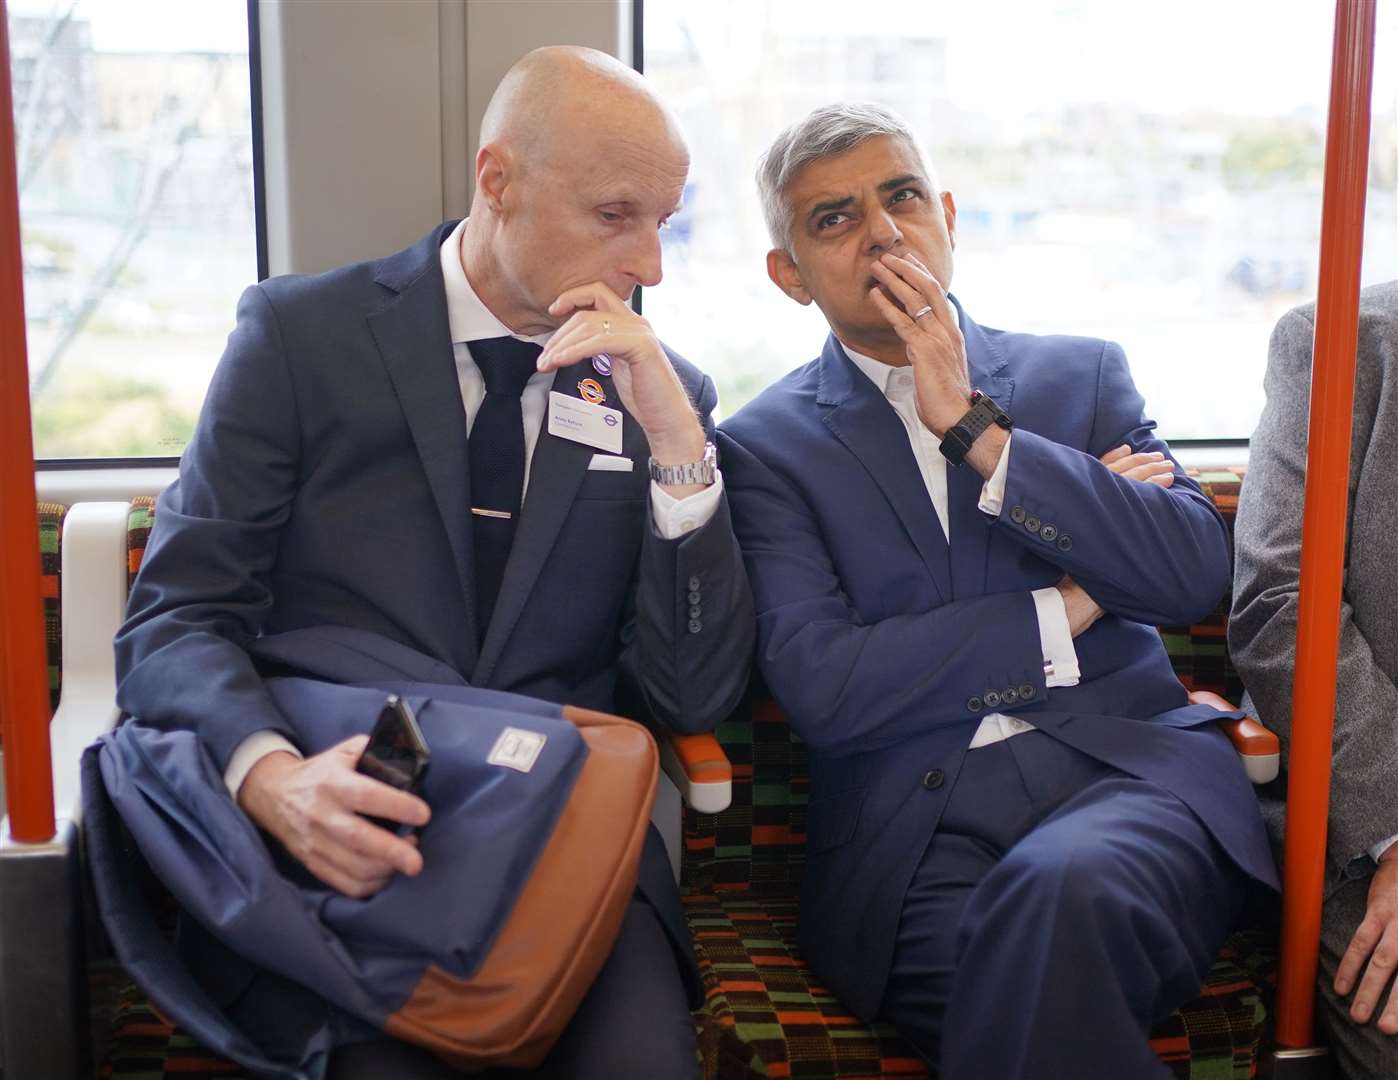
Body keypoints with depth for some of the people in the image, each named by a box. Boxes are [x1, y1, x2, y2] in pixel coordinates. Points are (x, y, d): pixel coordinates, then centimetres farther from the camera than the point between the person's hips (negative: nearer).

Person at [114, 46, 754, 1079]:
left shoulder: (663, 390, 9)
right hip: (345, 839, -1)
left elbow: (696, 700, 3)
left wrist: (678, 442, -9)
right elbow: (176, 618, -1)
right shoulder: (302, 333, 3)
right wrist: (271, 772, -22)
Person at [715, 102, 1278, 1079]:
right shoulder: (765, 448, 8)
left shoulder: (1083, 374, 15)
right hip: (913, 820, -1)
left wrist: (974, 429, -5)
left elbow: (1195, 576, 0)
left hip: (1127, 766, 2)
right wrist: (1062, 613, -1)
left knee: (1058, 887, -34)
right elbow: (821, 688, -6)